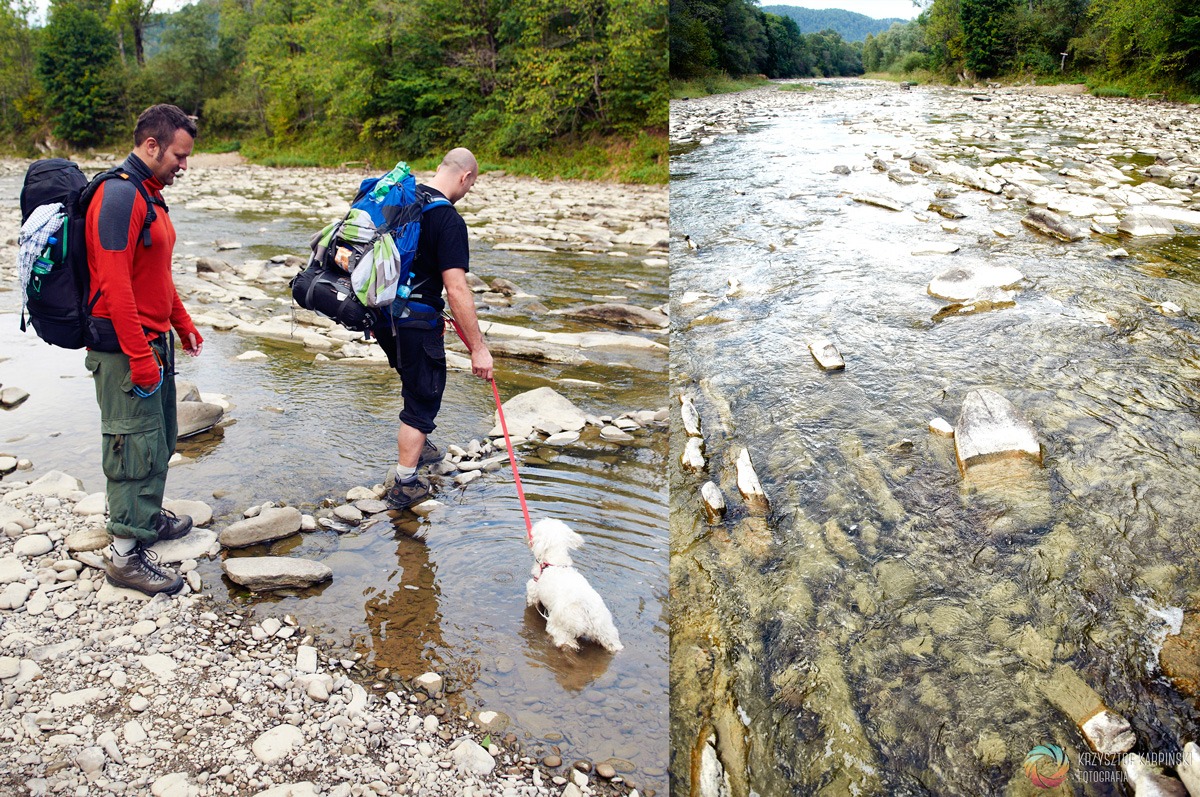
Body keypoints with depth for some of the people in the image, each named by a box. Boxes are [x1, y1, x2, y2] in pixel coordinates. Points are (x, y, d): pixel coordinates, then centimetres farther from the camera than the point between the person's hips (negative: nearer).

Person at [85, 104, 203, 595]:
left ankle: (149, 518, 34)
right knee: (135, 447, -5)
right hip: (125, 348, -10)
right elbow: (114, 285, -23)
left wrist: (183, 324, 24)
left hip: (154, 340, 10)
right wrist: (140, 356, -23)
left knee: (159, 439, 18)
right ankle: (125, 554, 3)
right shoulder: (118, 196, -18)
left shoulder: (149, 196, 14)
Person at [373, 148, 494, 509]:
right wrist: (478, 348, -21)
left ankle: (417, 446, 47)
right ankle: (405, 485, 16)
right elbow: (457, 291, -25)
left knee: (418, 380, 29)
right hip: (415, 323, -8)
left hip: (382, 313, 8)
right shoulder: (448, 219, -19)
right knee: (423, 397, 7)